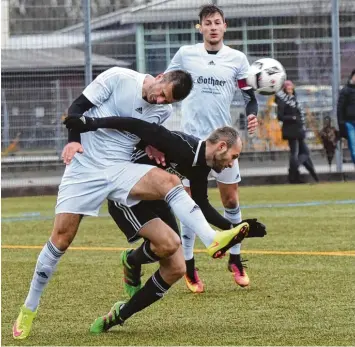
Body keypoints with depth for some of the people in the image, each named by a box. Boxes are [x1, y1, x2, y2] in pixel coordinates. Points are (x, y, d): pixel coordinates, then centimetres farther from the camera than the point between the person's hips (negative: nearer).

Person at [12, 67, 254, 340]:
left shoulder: (163, 111, 3)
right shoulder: (118, 78, -9)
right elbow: (78, 107, -5)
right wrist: (73, 140, -20)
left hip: (121, 169, 3)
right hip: (85, 167, -3)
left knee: (167, 180, -25)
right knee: (61, 237, -8)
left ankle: (212, 240, -38)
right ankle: (29, 309, 8)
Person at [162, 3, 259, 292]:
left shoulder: (237, 59, 1)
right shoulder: (185, 54, -1)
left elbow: (249, 94, 6)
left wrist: (252, 114, -13)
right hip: (192, 138, -1)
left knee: (231, 199, 5)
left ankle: (235, 259, 19)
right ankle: (189, 266, 8)